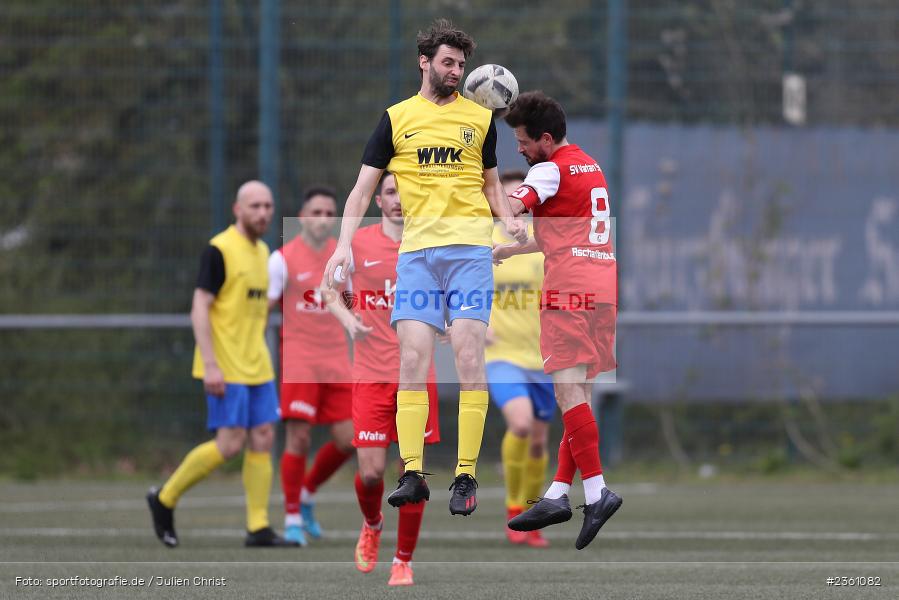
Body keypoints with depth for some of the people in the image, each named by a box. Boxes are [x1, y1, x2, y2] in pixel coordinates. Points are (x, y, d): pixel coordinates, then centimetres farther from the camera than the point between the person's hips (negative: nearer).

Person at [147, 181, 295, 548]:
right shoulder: (219, 251, -12)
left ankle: (259, 528, 2)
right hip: (225, 368, -8)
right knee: (230, 444, -10)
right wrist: (210, 365, -21)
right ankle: (165, 499, 7)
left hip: (256, 366, 8)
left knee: (263, 438, 1)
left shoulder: (261, 252, 14)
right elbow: (200, 309, -15)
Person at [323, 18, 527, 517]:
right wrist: (344, 244, -3)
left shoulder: (481, 117, 12)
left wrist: (509, 220, 0)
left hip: (470, 247, 0)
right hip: (416, 250, 0)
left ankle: (466, 476, -7)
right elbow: (363, 187, 9)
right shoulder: (396, 119, 9)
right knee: (412, 357, -8)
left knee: (469, 355, -9)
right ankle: (412, 474, -7)